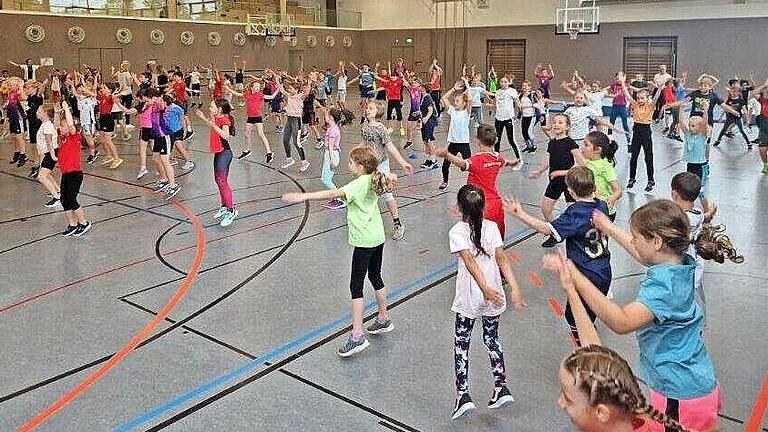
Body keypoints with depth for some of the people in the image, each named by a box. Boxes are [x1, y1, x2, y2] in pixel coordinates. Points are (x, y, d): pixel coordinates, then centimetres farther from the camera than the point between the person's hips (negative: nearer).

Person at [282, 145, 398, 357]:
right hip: (378, 237, 9)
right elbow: (392, 179, 28)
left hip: (364, 241, -9)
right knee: (375, 277, 24)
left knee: (356, 286, -6)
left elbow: (333, 194, -34)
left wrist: (302, 196, -39)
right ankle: (383, 319, 38)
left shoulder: (358, 185, -19)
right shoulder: (375, 179, 5)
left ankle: (357, 336, -7)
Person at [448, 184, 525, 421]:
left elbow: (470, 261, -24)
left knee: (461, 343, 11)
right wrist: (514, 288, -10)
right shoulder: (492, 227, -1)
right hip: (494, 296, 4)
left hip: (468, 299, -4)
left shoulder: (457, 232, -12)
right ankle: (501, 388, 21)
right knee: (492, 338, 22)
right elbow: (502, 259, -8)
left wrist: (485, 289, -32)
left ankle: (463, 395, 5)